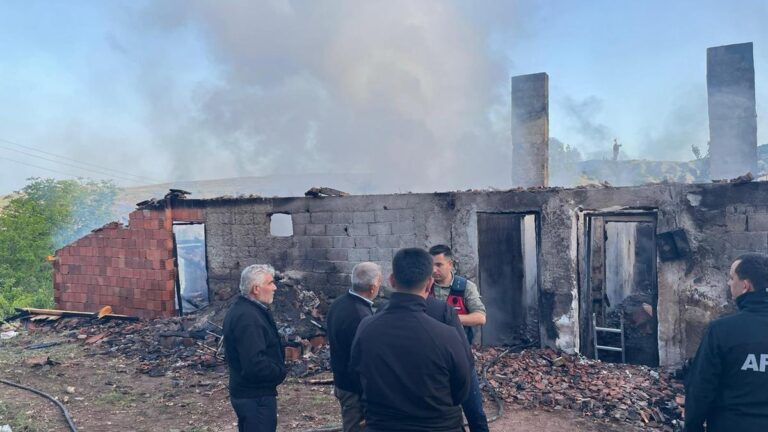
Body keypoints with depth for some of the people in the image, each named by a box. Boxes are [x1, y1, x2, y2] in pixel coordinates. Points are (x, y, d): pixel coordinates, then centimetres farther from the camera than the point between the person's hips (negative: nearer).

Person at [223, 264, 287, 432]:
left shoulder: (242, 309, 8)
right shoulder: (247, 317, -25)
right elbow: (255, 364, -32)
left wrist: (277, 370, 5)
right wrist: (280, 372, -14)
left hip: (247, 391, 10)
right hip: (255, 396, -10)